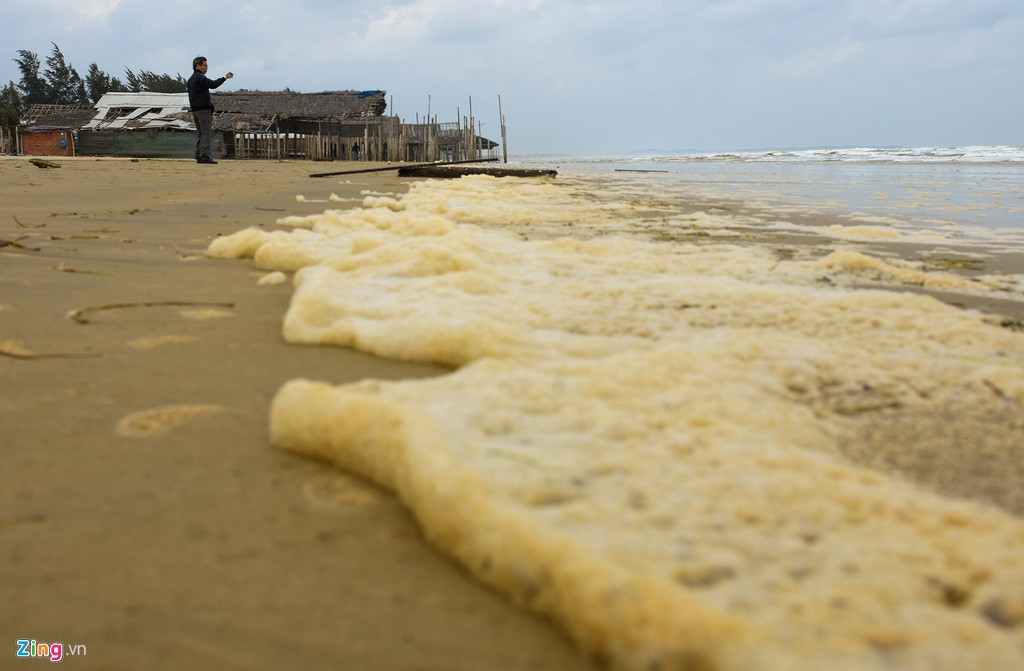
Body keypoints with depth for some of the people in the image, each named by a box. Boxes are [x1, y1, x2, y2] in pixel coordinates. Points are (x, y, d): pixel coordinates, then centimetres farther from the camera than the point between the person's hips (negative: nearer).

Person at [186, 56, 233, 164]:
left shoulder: (191, 79, 21)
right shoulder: (199, 77, -10)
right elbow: (213, 84, -23)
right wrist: (225, 78, -18)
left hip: (195, 109, 10)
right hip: (203, 109, -10)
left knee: (200, 133, 12)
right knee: (207, 132, -11)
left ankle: (198, 155, 9)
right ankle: (205, 156, -17)